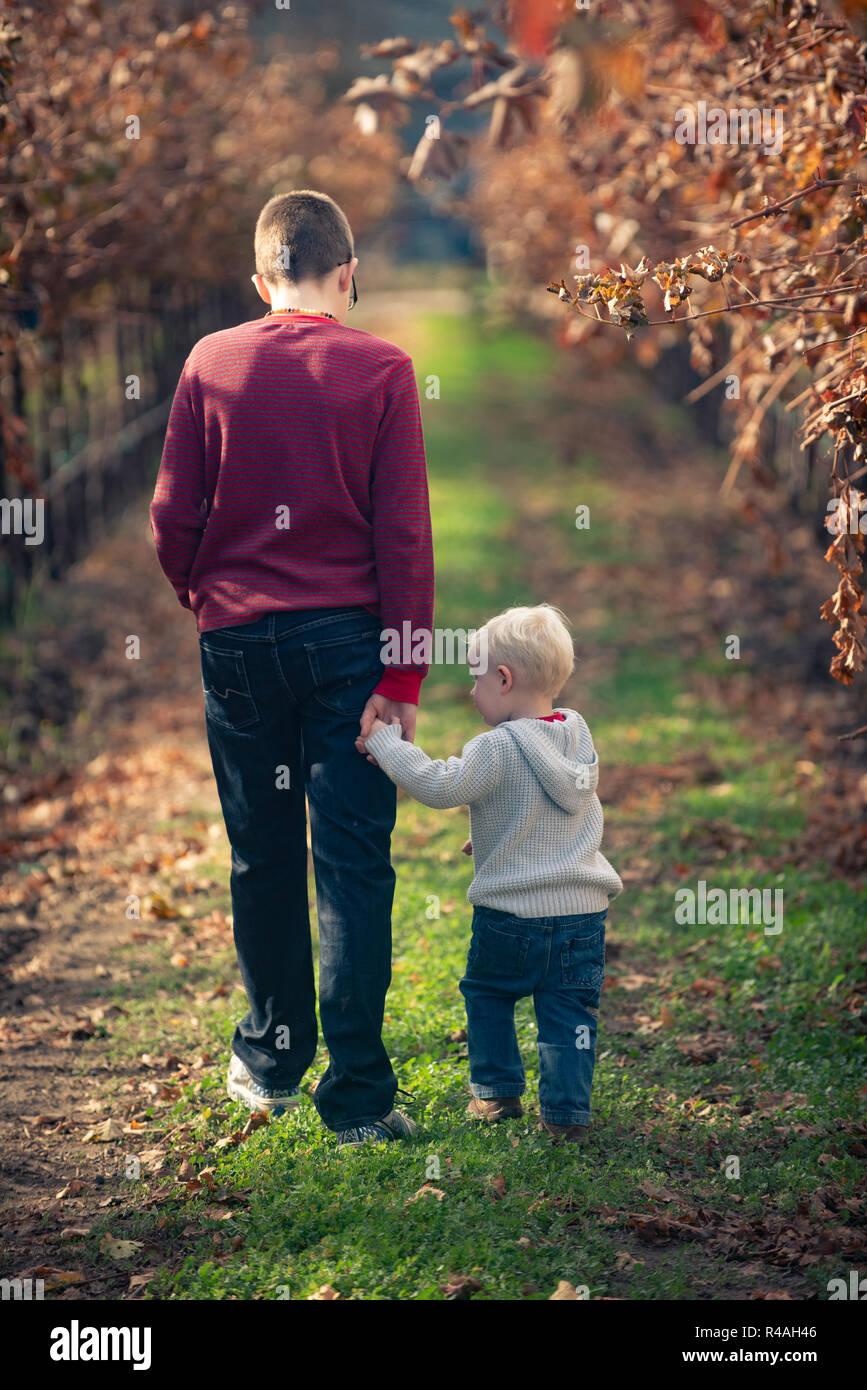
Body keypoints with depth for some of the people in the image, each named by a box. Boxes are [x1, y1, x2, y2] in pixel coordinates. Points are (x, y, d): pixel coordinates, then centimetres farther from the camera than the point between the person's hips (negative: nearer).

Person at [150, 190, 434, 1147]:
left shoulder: (210, 363, 0)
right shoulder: (380, 368, -4)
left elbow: (172, 519, 1)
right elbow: (405, 531, -7)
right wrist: (403, 674, -4)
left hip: (238, 639, 2)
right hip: (348, 637, -2)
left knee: (261, 860, 14)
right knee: (354, 866, 2)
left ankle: (270, 1061, 28)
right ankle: (358, 1095, 3)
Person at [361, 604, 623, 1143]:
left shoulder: (498, 749, -18)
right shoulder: (576, 736, 6)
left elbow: (439, 785, -24)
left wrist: (386, 741, -14)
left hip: (512, 915, -5)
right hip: (584, 912, 5)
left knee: (487, 996, 18)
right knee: (569, 1013, 9)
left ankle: (497, 1092, 24)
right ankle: (567, 1112, 6)